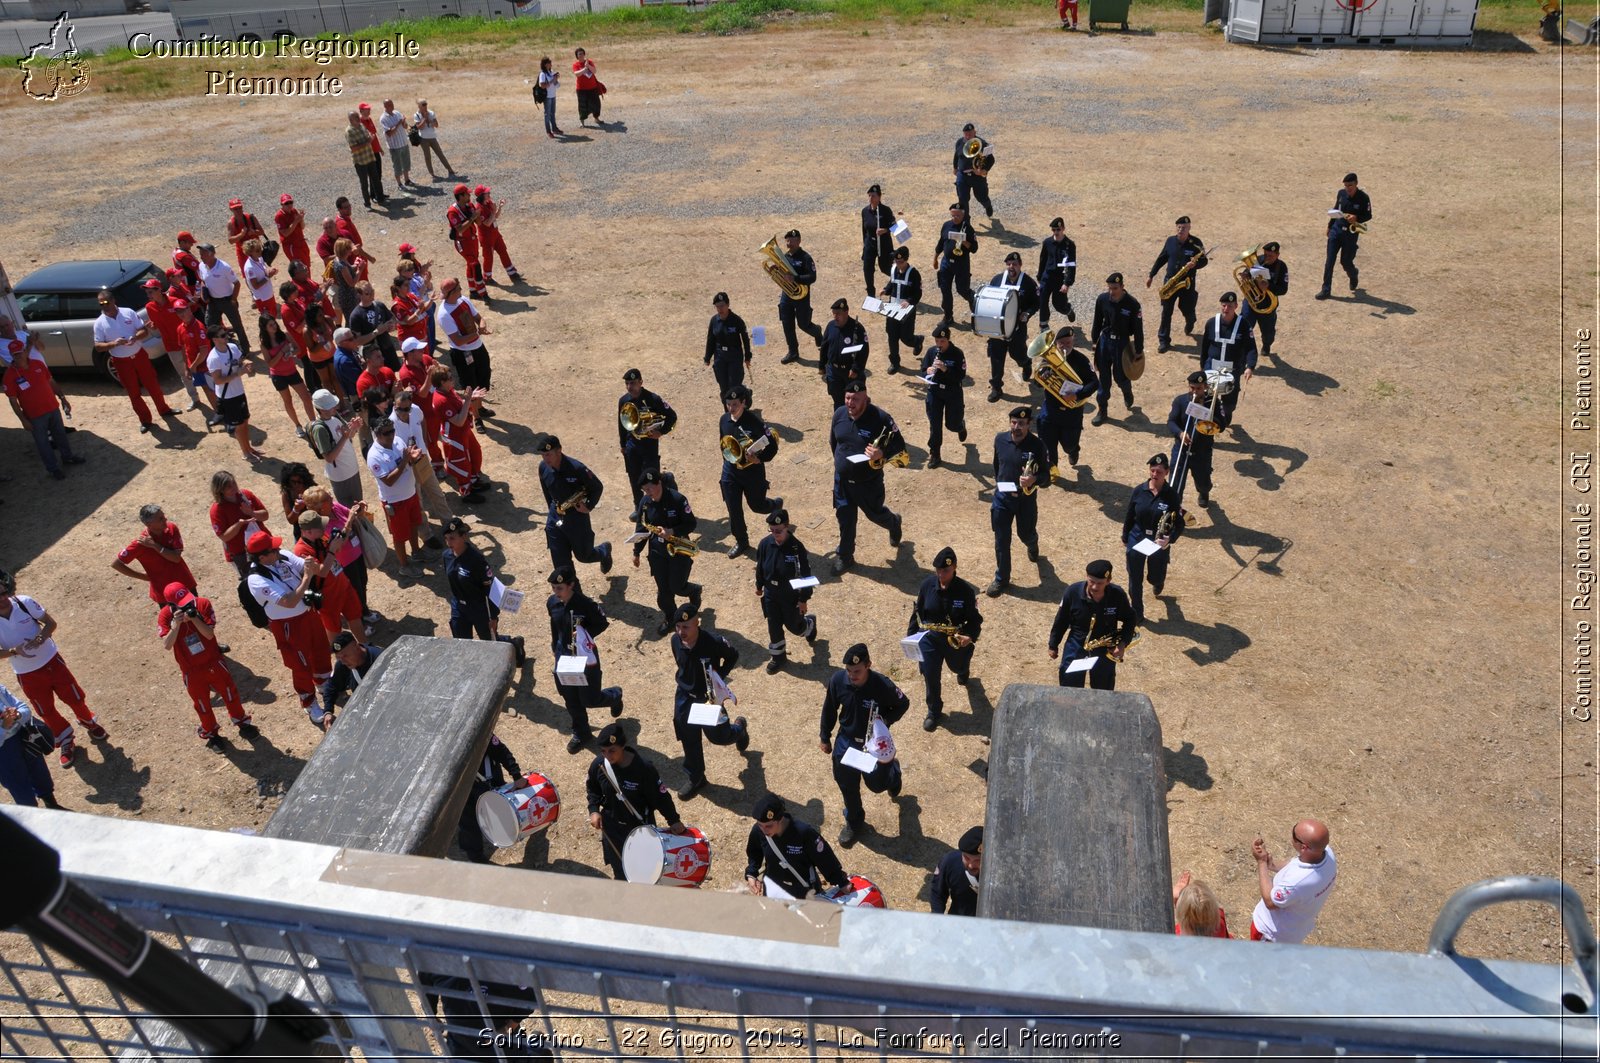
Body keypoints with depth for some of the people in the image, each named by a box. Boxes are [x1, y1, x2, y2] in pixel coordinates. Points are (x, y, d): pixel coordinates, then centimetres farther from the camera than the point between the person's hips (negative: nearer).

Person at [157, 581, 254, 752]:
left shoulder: (203, 604, -18)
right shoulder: (165, 616, -19)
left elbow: (209, 634, -23)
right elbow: (167, 645, -28)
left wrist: (193, 618, -36)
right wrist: (176, 625, -41)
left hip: (213, 661, 1)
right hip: (191, 670, -1)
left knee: (230, 692, 15)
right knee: (202, 704, 15)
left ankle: (242, 723, 38)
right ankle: (211, 734, 37)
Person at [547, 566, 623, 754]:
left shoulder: (585, 603, -24)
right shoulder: (552, 602, -7)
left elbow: (603, 623, -11)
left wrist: (585, 636, -24)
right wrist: (554, 651, 15)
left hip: (585, 657, -5)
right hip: (564, 657, 5)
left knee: (589, 699, 5)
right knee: (571, 699, 15)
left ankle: (614, 695, 38)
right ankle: (581, 732, 37)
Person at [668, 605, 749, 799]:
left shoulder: (714, 641, -29)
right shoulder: (675, 640, -15)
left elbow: (733, 656, -9)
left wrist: (720, 678, -18)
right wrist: (687, 682, 5)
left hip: (710, 696, -3)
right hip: (685, 697, 3)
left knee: (718, 736, 10)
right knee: (689, 739, 12)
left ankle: (739, 728, 45)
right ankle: (695, 779, 33)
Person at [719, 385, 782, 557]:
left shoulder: (754, 420, -20)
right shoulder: (724, 420, -3)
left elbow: (772, 445, -15)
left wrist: (759, 458, -28)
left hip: (752, 471, -4)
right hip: (730, 471, 4)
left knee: (757, 505, 14)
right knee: (733, 510, 6)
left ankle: (777, 504, 49)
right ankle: (741, 541, 26)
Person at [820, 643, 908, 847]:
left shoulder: (883, 685, -30)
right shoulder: (838, 680, -22)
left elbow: (903, 704, -9)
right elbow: (829, 709, -3)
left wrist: (887, 721, -25)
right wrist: (825, 737, 6)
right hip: (846, 741, 2)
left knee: (877, 784, 16)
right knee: (847, 786, 15)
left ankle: (893, 770, 53)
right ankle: (854, 823, 42)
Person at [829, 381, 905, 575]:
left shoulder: (880, 418, -22)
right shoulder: (839, 414, -6)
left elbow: (899, 445, -16)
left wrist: (882, 454, -33)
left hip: (869, 482, -3)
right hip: (842, 479, 3)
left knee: (875, 513, 19)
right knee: (845, 519, 12)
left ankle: (894, 522, 54)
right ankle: (845, 557, 32)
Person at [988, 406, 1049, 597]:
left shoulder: (1037, 446, -19)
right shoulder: (1000, 439, -8)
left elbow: (1046, 477, -15)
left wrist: (1034, 479, -35)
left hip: (1026, 499, -2)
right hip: (1002, 497, 2)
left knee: (1026, 534, 19)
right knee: (1001, 540, 7)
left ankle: (1032, 546, 57)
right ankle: (1002, 579, 23)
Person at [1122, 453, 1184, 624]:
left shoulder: (1171, 495, -14)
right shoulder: (1139, 491, -9)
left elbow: (1179, 524, -10)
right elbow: (1129, 515, 3)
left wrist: (1169, 539, -27)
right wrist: (1125, 537, 10)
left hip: (1159, 544, -1)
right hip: (1136, 541, 1)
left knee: (1155, 577, 18)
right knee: (1135, 579, 7)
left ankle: (1158, 584, 57)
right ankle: (1137, 613, 26)